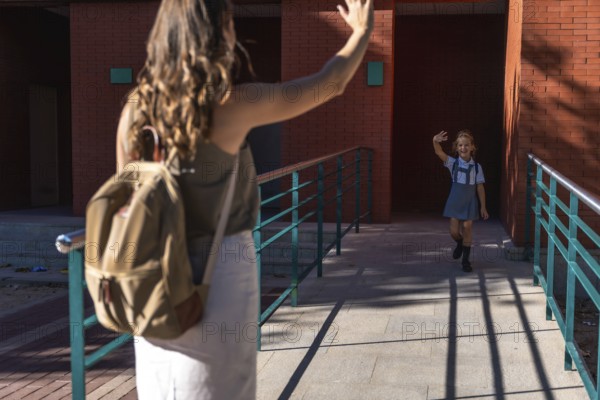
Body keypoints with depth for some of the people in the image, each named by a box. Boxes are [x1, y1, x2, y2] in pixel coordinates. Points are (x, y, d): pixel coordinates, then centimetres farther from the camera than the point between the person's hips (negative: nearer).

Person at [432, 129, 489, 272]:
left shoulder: (476, 167, -3)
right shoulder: (453, 163, -4)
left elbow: (480, 187, 1)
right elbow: (439, 152, -22)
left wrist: (483, 207, 2)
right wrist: (436, 142, -43)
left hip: (469, 202, 0)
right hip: (455, 201, 0)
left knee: (467, 229, 2)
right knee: (454, 231, 1)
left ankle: (466, 260, 15)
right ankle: (460, 244, 37)